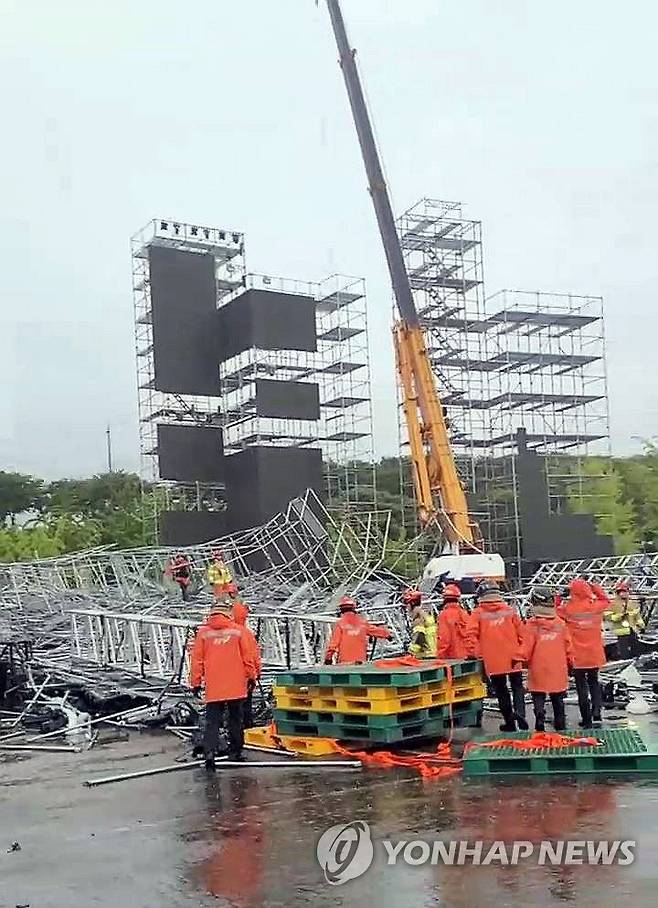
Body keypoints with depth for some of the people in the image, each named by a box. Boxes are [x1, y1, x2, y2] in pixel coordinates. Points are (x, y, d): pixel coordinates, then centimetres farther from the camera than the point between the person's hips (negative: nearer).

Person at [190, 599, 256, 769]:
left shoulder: (203, 632, 0)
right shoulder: (238, 630, -1)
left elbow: (197, 659, 1)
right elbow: (247, 656, 2)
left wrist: (196, 682, 8)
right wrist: (251, 676, 14)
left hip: (213, 687, 0)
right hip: (236, 686, 0)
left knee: (212, 722, 2)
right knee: (235, 719, 15)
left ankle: (209, 753, -14)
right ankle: (235, 752, 21)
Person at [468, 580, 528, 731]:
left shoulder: (478, 613, -4)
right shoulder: (510, 610, 1)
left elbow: (472, 634, -11)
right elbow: (521, 633, 0)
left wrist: (478, 654, -4)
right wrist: (520, 653, 4)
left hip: (492, 660, -1)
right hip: (513, 658, 1)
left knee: (501, 690, 12)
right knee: (517, 686, 13)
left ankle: (510, 722, 15)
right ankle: (519, 712, -11)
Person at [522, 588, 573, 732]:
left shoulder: (531, 625, -15)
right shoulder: (560, 623, -3)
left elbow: (526, 650, -14)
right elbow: (568, 648, 3)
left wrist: (524, 660, 3)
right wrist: (570, 663, 17)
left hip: (538, 674, -4)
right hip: (558, 673, 4)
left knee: (539, 706, 4)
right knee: (558, 704, 17)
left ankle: (540, 730, 2)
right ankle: (561, 729, 25)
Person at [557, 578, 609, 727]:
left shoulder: (567, 608, -15)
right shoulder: (595, 605, -6)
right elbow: (606, 601, 15)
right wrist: (595, 587, 11)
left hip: (577, 656, -3)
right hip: (594, 654, 3)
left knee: (582, 686, 7)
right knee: (594, 683, 20)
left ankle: (587, 719, 8)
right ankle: (596, 714, 6)